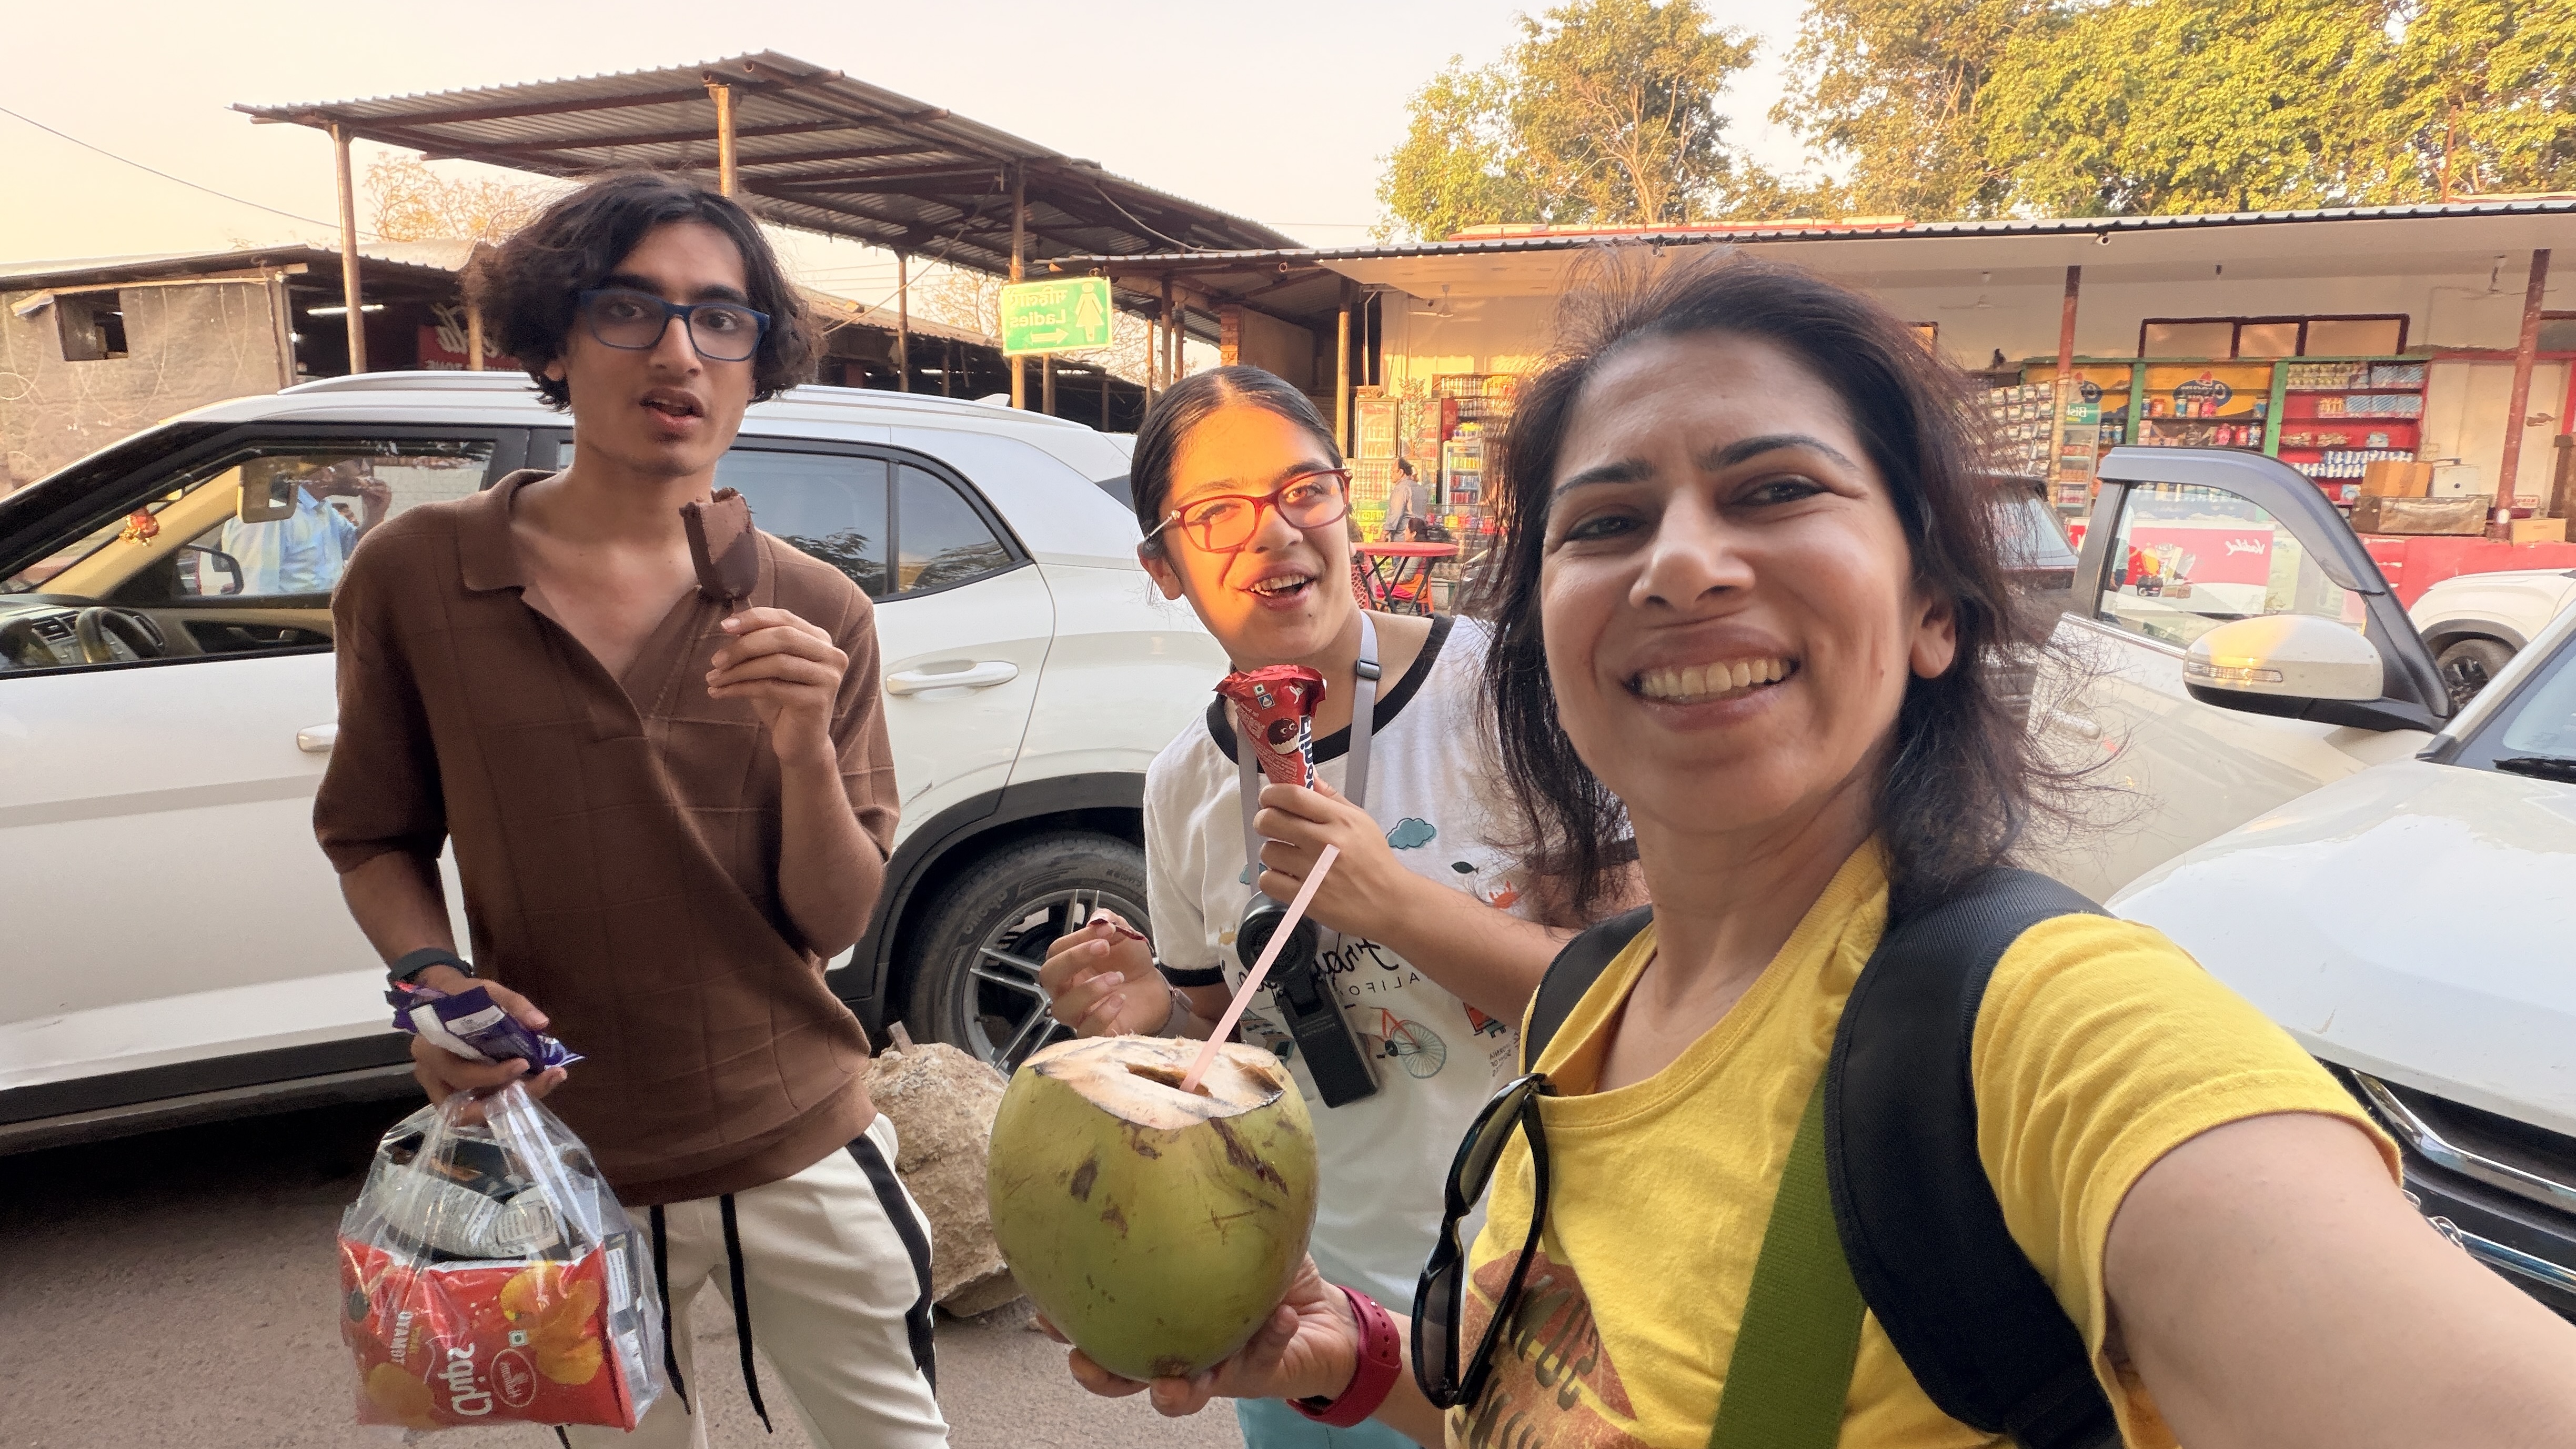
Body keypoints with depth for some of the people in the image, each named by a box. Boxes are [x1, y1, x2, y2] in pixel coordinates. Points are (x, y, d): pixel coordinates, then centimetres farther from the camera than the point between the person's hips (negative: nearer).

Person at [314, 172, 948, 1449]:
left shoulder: (817, 616, -6)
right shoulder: (415, 575, -7)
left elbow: (838, 925, -7)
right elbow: (372, 834, 5)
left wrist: (804, 751, -24)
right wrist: (431, 974, -14)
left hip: (807, 1154, 1)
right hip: (563, 1169, 0)